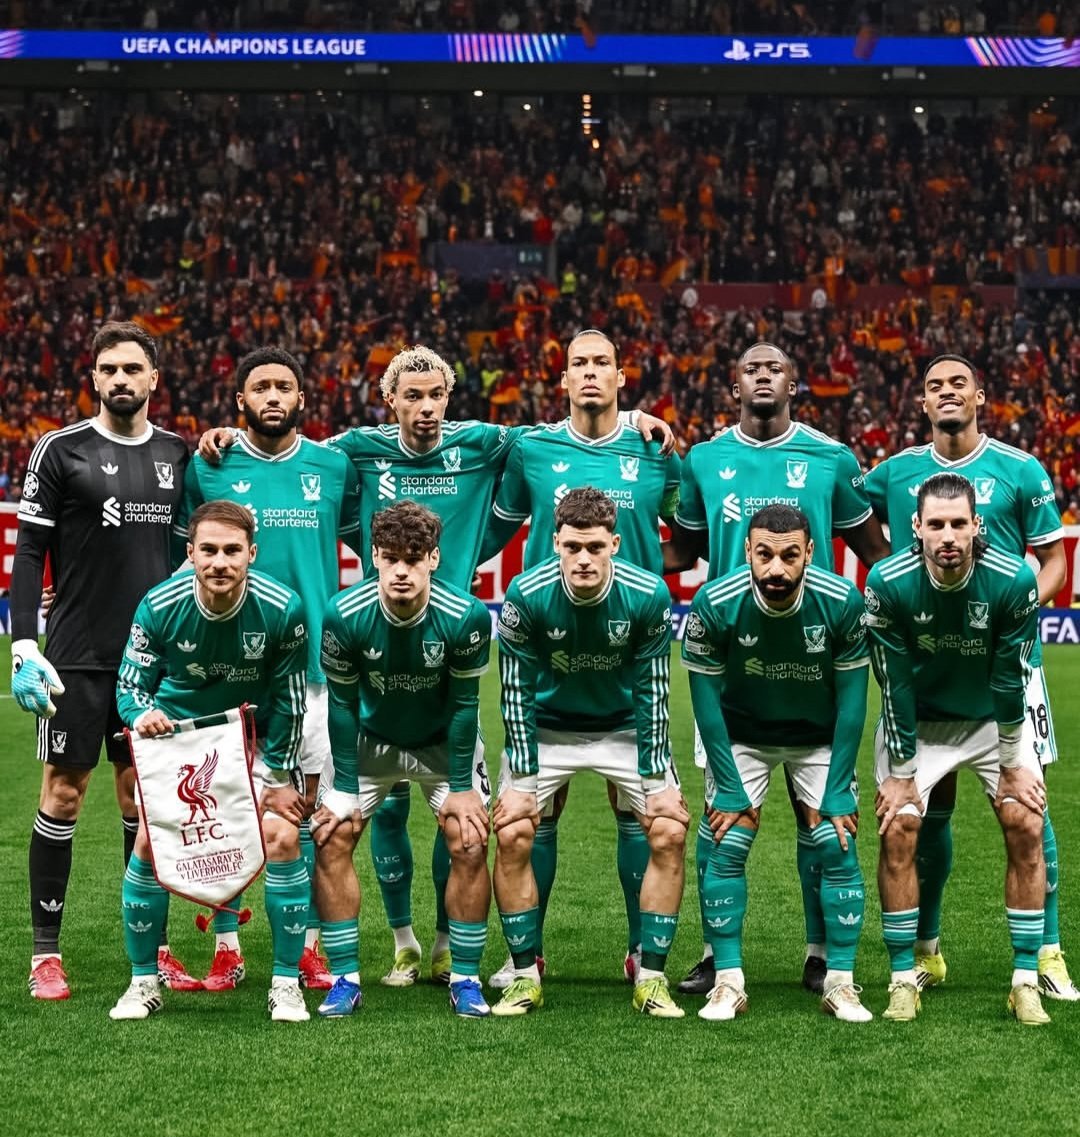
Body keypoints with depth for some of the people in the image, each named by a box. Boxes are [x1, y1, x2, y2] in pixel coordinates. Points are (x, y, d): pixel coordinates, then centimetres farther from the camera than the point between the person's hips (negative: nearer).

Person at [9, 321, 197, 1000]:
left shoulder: (177, 455, 8)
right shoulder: (62, 450, -4)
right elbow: (29, 554, -5)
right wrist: (24, 649, -12)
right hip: (79, 657, -4)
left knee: (145, 795, 9)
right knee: (64, 793, 1)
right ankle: (46, 952, 8)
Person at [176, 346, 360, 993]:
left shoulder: (334, 468, 6)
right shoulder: (209, 468, 4)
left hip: (313, 659, 1)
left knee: (310, 802, 2)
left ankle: (310, 945, 11)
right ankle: (227, 947, 9)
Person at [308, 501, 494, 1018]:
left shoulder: (465, 617, -28)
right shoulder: (344, 615, -26)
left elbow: (463, 705, -16)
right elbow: (342, 704, -14)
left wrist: (461, 787, -14)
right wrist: (346, 789, -13)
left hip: (444, 742, -1)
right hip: (370, 741, 1)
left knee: (470, 844, -13)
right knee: (331, 838, -11)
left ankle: (465, 979, 2)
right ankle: (345, 978, 0)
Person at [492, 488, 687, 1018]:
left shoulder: (648, 595, -23)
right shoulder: (526, 595, -24)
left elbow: (652, 691, -13)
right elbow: (516, 690, -14)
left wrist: (656, 780, -14)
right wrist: (522, 779, -16)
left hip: (625, 728, 0)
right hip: (546, 728, 0)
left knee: (669, 832, -12)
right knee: (511, 834, -14)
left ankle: (651, 978, -2)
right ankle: (525, 977, -1)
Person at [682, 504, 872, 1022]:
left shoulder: (842, 602, -25)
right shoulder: (714, 604, -26)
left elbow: (851, 698, -14)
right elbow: (706, 697, -15)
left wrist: (836, 789, -14)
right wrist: (728, 786, -15)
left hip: (820, 738, 0)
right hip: (740, 737, 0)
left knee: (837, 848, -9)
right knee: (727, 848, -10)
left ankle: (841, 984, 1)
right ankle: (729, 983, 0)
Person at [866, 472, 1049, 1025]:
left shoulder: (1014, 580, -26)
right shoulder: (888, 583, -27)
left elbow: (1009, 680, -16)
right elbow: (894, 684, -19)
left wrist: (1011, 763, -9)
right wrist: (900, 773, -14)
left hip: (994, 719, 1)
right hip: (917, 723, -1)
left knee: (1025, 827, -10)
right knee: (897, 830, -13)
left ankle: (1026, 980, -1)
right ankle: (903, 979, -1)